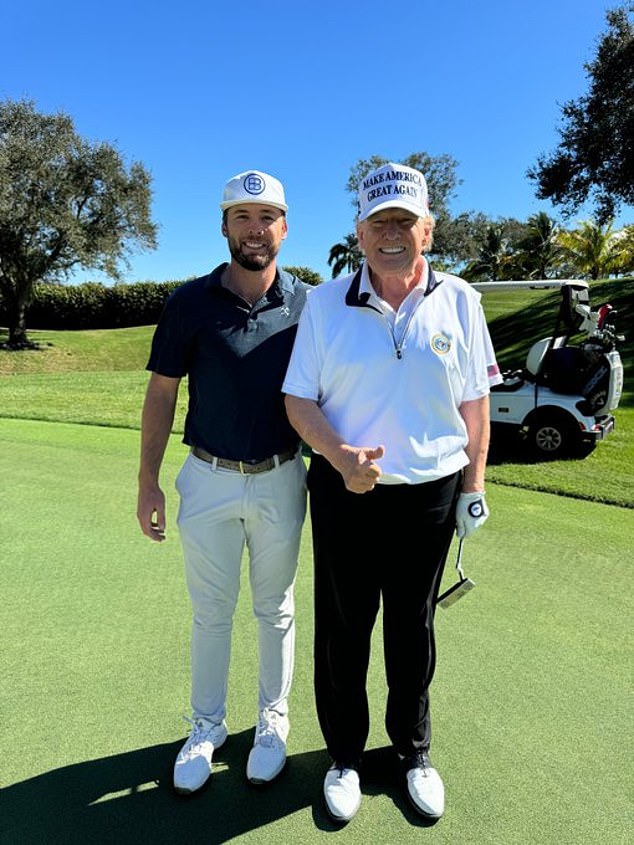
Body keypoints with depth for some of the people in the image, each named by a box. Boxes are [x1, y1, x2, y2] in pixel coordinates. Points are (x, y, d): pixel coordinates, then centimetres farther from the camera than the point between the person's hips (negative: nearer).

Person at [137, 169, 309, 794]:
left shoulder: (307, 305, -4)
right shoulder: (190, 302, -5)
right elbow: (161, 394, -1)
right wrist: (148, 482, -1)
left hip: (280, 480, 0)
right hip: (207, 479, 0)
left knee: (275, 609, 16)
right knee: (210, 612, 14)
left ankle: (272, 722, 37)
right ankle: (207, 727, 36)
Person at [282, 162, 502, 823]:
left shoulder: (459, 302, 0)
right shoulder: (325, 302, -3)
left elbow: (475, 403, 6)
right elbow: (299, 399, -4)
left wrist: (473, 484, 6)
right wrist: (341, 457, -20)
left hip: (430, 493, 1)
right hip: (344, 491, 0)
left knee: (413, 630, 17)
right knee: (341, 630, 11)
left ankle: (414, 751, 41)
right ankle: (344, 756, 36)